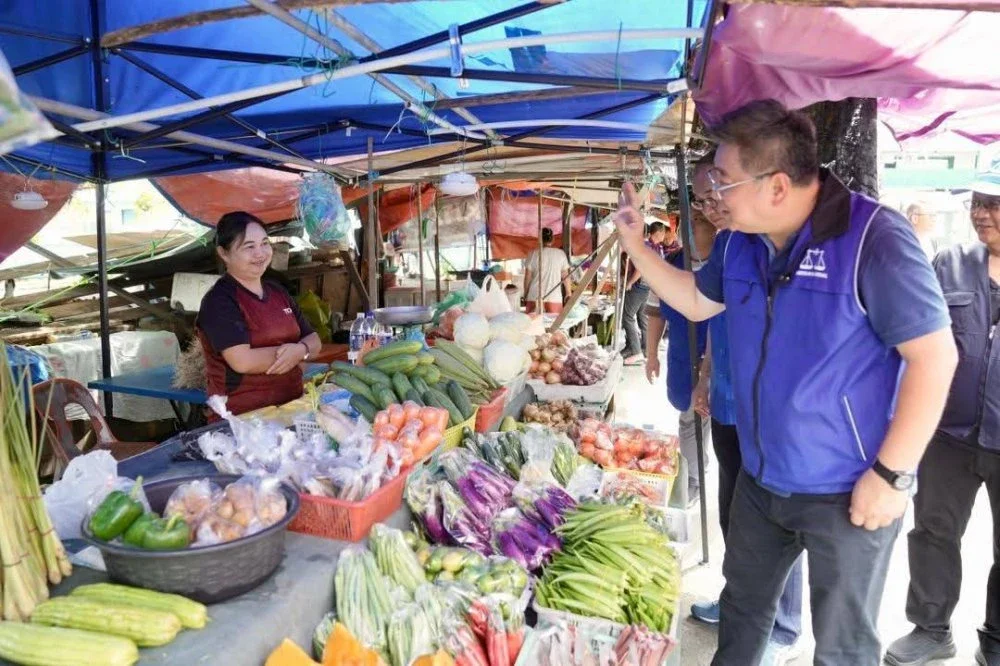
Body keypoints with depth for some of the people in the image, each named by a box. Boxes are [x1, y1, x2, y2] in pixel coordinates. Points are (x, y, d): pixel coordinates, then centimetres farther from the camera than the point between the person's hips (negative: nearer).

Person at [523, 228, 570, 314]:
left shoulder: (533, 254, 0)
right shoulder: (560, 254, 2)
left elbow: (527, 278, 2)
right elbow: (565, 277, 5)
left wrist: (525, 296, 11)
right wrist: (569, 294, 16)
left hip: (535, 297, 0)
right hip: (555, 297, 1)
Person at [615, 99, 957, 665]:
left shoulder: (873, 237, -22)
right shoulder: (738, 243, -1)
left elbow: (935, 355, -21)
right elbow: (697, 302, 16)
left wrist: (892, 475, -21)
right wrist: (636, 245, 4)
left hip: (847, 492, -6)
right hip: (760, 480, 6)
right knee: (743, 606, 25)